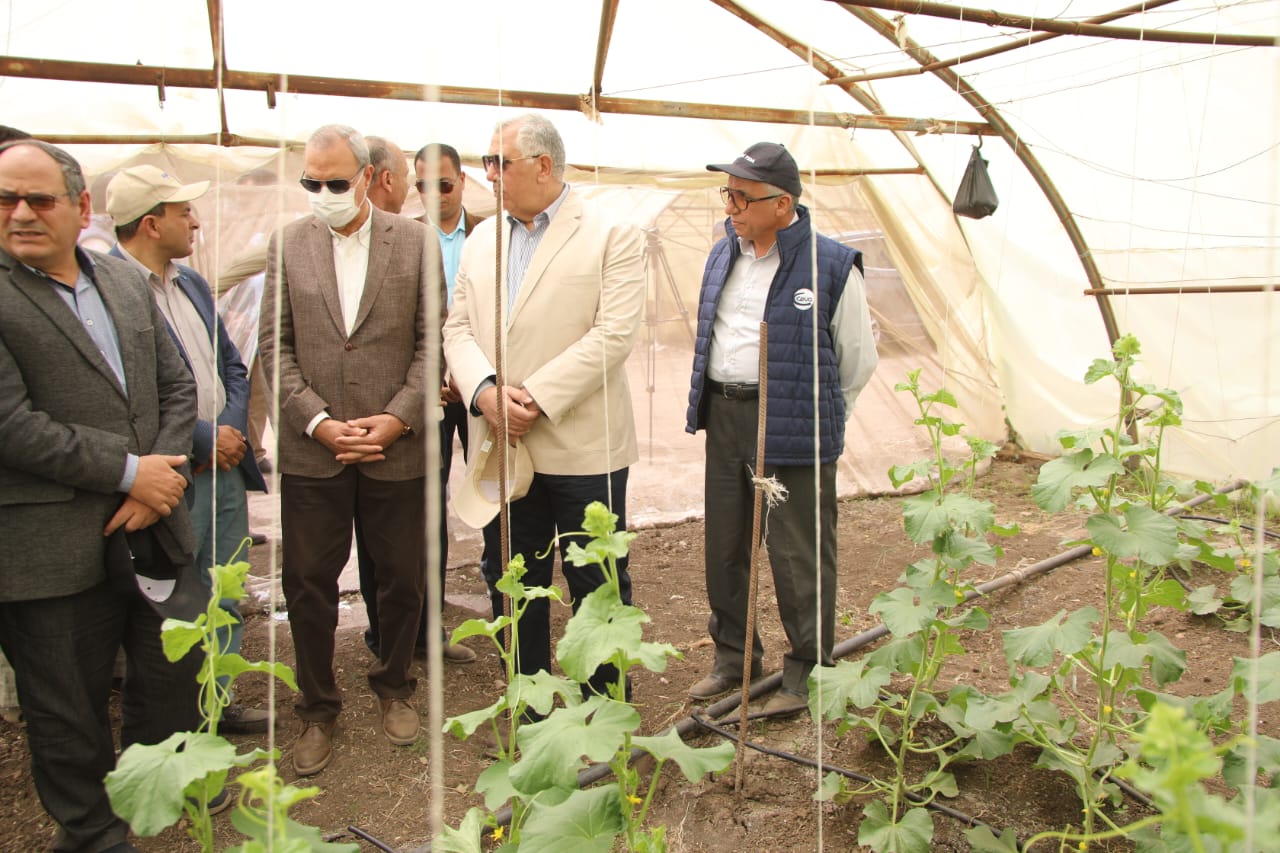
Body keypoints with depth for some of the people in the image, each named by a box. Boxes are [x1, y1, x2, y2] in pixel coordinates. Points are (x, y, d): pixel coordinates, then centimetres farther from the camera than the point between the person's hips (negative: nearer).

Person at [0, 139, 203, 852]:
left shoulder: (129, 281, 9)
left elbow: (177, 385, 9)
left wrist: (162, 478, -6)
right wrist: (130, 471, -16)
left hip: (154, 527, 6)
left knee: (174, 676, 20)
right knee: (69, 710, 11)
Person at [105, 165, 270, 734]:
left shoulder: (192, 283, 13)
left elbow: (232, 367, 15)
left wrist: (233, 428, -2)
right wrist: (205, 439, -15)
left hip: (226, 465, 8)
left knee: (224, 597, 17)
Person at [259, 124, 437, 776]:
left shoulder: (414, 241, 0)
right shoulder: (288, 244, 3)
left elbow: (431, 342, -1)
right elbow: (275, 347, 1)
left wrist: (399, 418, -11)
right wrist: (318, 422, -10)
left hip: (396, 447, 0)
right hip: (311, 451, 1)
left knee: (402, 579, 12)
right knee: (308, 584, 9)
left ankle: (394, 686, 36)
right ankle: (317, 709, 28)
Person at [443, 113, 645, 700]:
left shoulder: (611, 235, -5)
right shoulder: (481, 238, 12)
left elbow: (614, 333, -15)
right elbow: (459, 327, 7)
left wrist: (537, 398, -19)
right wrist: (484, 390, -13)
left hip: (582, 446, -5)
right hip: (501, 445, 5)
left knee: (597, 585, 7)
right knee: (510, 584, 14)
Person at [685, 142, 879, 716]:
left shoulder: (830, 266, -12)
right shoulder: (724, 255, 8)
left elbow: (858, 360, -1)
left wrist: (819, 418, 7)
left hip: (792, 430, -6)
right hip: (724, 418, 7)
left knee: (798, 558, 3)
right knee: (724, 548, 16)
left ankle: (807, 672, 21)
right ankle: (734, 657, 33)